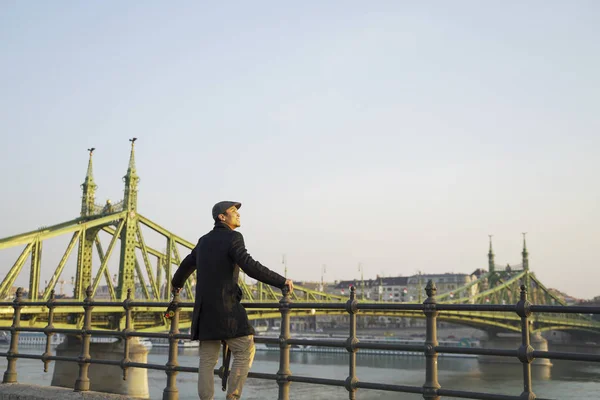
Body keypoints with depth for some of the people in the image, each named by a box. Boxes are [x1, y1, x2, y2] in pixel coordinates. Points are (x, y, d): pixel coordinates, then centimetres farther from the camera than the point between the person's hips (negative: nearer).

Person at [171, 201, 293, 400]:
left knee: (208, 359, 8)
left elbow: (186, 265, 31)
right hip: (225, 308, -8)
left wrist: (177, 284, 52)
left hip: (206, 308, 8)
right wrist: (281, 281, -14)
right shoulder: (233, 238, -9)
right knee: (245, 352, -1)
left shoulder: (204, 241, 16)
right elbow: (251, 267, -21)